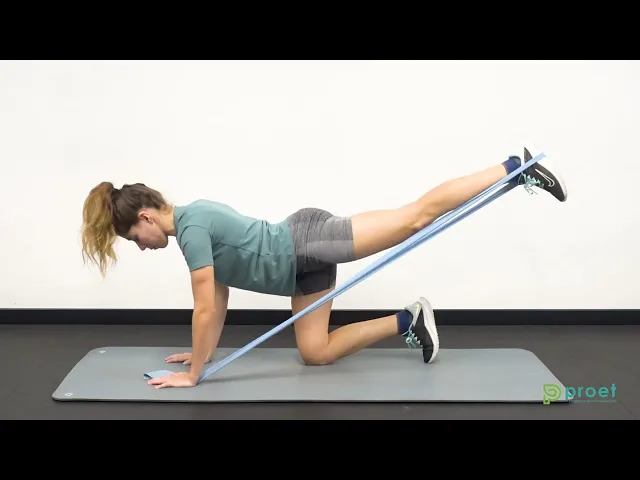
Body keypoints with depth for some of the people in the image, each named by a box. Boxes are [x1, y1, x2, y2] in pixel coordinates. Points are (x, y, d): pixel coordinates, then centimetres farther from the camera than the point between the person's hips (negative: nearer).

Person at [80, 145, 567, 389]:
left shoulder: (190, 226, -18)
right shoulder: (195, 218, 12)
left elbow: (206, 309, -18)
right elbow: (220, 297, 20)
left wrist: (192, 374, -9)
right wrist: (202, 352, 24)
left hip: (309, 244, -9)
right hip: (304, 265, 9)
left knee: (419, 213, -4)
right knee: (315, 353, 12)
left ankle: (519, 169, 6)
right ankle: (407, 321, 21)